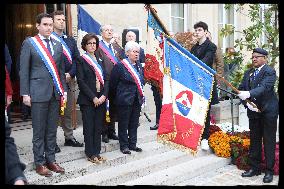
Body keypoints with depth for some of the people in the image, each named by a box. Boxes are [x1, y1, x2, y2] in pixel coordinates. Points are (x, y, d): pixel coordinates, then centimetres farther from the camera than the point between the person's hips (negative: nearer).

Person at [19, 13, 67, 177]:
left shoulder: (58, 45, 12)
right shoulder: (29, 43, 0)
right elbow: (24, 70, -2)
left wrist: (64, 90, 8)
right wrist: (25, 93, -7)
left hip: (56, 92, 4)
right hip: (38, 92, -4)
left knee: (52, 130, 10)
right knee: (39, 131, 3)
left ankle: (51, 159, 22)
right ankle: (40, 163, 14)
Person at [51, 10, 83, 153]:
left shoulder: (71, 40, 16)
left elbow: (76, 59, 10)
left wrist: (70, 74, -5)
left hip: (69, 79, 5)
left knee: (69, 111, 11)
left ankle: (69, 137, 22)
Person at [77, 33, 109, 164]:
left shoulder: (101, 60, 16)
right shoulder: (81, 60, 0)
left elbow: (106, 79, 10)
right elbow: (81, 81, -8)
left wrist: (104, 95, -5)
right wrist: (93, 97, -13)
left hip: (101, 99, 5)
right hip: (87, 99, -4)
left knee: (98, 127, 8)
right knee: (89, 127, 1)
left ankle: (97, 152, 17)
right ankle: (90, 154, 11)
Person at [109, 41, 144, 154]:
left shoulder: (139, 66, 11)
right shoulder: (120, 66, -11)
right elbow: (112, 84, -6)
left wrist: (141, 95, 14)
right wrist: (117, 97, 2)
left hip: (137, 99, 6)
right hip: (124, 100, -6)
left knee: (134, 123, 13)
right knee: (123, 124, 4)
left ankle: (132, 144, 25)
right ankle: (124, 146, 16)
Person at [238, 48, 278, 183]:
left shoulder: (270, 71, -8)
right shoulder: (248, 73, 11)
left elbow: (264, 87, -25)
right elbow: (241, 90, 5)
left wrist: (249, 94, -40)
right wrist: (247, 103, -11)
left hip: (268, 111, -6)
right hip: (253, 111, 6)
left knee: (269, 141, 1)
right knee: (254, 140, 13)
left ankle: (269, 171, 12)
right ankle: (254, 168, 25)